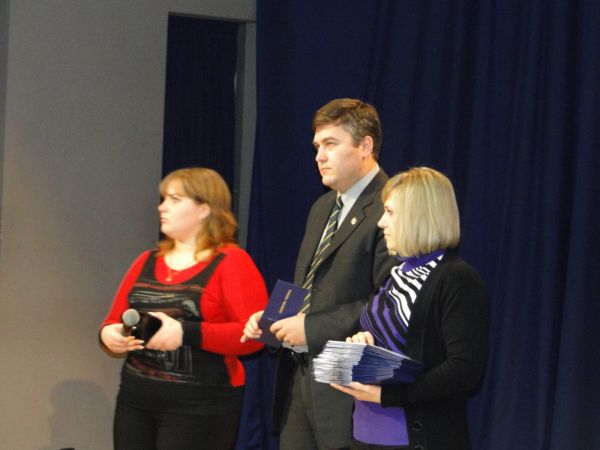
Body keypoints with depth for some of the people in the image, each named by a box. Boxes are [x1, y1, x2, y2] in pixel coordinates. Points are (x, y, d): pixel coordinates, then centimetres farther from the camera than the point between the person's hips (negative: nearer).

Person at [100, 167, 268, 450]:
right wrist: (109, 334, -5)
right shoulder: (146, 262, 14)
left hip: (200, 407, -6)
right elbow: (114, 321, 19)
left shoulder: (231, 262, -5)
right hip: (134, 400, 6)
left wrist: (186, 334, -23)